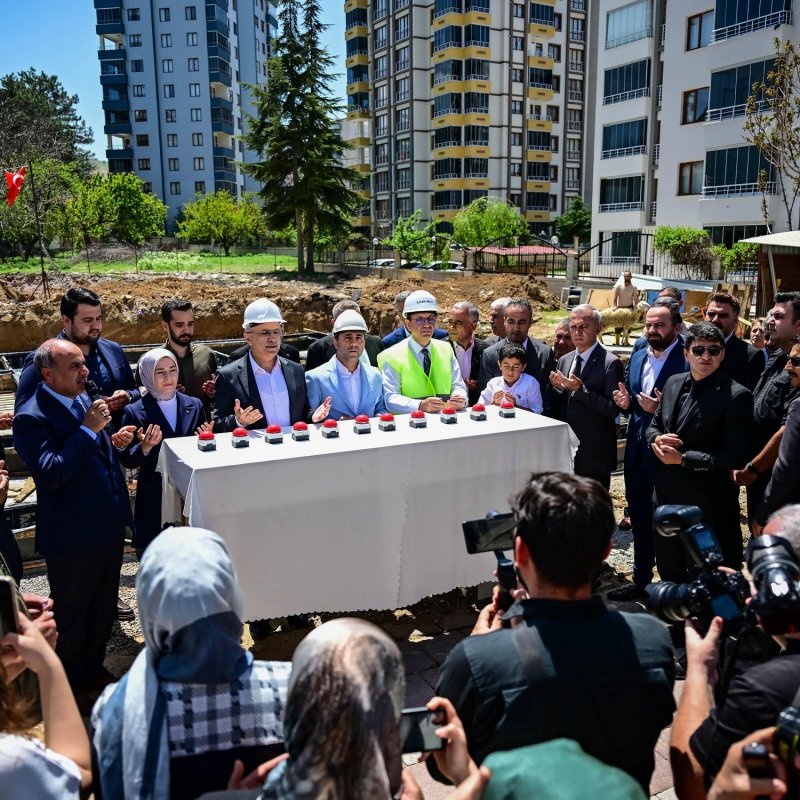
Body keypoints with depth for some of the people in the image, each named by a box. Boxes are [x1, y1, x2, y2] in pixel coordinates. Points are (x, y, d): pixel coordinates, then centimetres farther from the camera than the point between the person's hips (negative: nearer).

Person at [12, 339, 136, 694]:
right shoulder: (31, 418, -20)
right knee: (70, 613, 13)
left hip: (108, 524, 8)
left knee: (103, 607, 23)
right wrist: (88, 429, -29)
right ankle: (69, 688, 34)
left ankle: (93, 670, 43)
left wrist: (113, 441, -2)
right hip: (72, 535, -8)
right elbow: (52, 473, -29)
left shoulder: (81, 399, 5)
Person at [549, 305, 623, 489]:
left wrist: (580, 389, -23)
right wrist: (557, 388, -5)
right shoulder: (564, 360, 10)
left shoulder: (610, 363, -11)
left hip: (594, 453, -6)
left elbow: (613, 409, -17)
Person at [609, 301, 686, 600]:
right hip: (637, 453, 7)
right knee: (640, 521, 19)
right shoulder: (637, 358, 9)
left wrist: (661, 408, -28)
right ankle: (641, 581, 35)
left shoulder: (688, 361, -15)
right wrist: (626, 403, -2)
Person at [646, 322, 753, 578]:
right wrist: (657, 439, -7)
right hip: (668, 495, 6)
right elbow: (653, 426, 16)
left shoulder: (736, 395, -15)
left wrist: (683, 458, -20)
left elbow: (734, 456, -19)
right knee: (669, 570, 22)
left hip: (710, 506, -6)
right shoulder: (673, 383, 6)